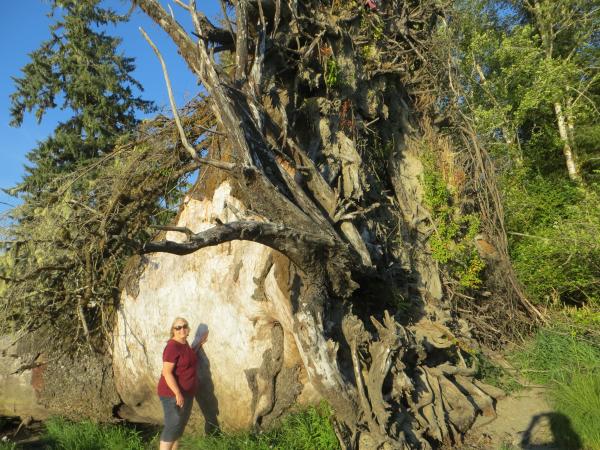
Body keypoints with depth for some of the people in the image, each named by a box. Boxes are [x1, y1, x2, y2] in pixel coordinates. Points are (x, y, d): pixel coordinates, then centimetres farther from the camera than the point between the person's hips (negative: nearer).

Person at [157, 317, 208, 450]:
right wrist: (178, 393, -28)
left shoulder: (184, 343, 6)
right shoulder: (172, 346, -21)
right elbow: (166, 372, -25)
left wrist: (200, 343, 16)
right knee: (172, 426, -6)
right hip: (173, 394, -9)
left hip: (186, 393, 9)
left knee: (181, 424, 17)